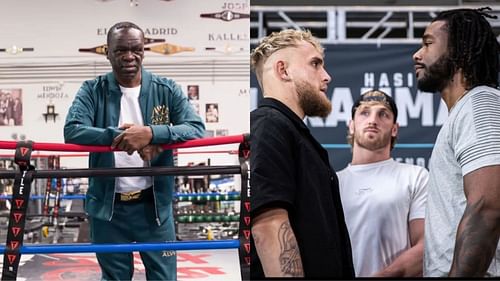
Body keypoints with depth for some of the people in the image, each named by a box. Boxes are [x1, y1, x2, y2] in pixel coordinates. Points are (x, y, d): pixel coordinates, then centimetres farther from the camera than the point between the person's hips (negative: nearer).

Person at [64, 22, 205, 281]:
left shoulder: (167, 90, -1)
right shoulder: (92, 91, -2)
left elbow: (196, 129, -12)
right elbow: (72, 132, -16)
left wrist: (150, 133, -29)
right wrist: (119, 136, -29)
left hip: (154, 205, 0)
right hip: (107, 207, 0)